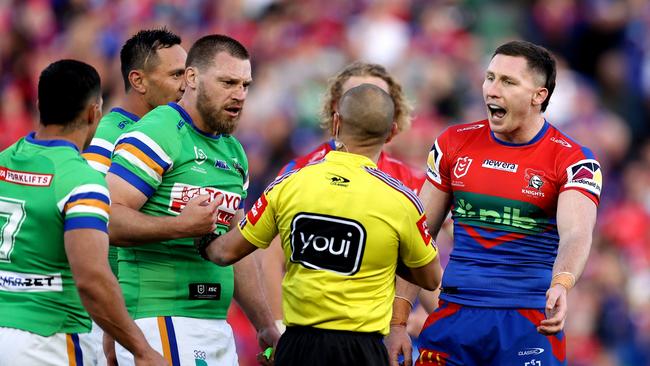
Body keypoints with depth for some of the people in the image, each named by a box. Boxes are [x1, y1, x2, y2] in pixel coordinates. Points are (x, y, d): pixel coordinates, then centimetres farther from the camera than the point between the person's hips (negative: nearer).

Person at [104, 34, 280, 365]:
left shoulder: (234, 152, 20)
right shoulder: (157, 134, -8)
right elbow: (107, 218, -17)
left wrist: (266, 327, 24)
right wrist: (182, 226, -27)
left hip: (216, 323, 8)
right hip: (160, 322, -8)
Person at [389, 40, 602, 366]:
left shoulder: (573, 161, -5)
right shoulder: (454, 144, 7)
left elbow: (576, 236, -21)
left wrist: (561, 284, -43)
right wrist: (398, 320, 3)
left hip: (528, 323, -3)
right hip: (454, 315, 3)